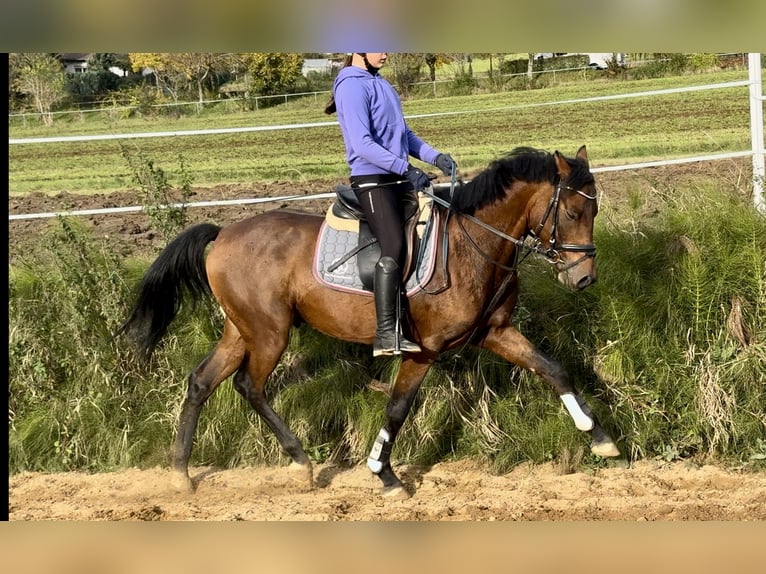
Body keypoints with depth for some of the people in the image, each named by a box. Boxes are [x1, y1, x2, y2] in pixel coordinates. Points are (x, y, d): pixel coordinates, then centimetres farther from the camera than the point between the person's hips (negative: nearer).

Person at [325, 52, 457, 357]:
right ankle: (386, 336, -26)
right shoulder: (352, 87, -11)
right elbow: (362, 144, -21)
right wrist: (406, 168, -22)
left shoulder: (380, 84, 17)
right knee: (394, 248, -22)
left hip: (399, 178, 10)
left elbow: (403, 134, 21)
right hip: (372, 180, -10)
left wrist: (435, 157, 6)